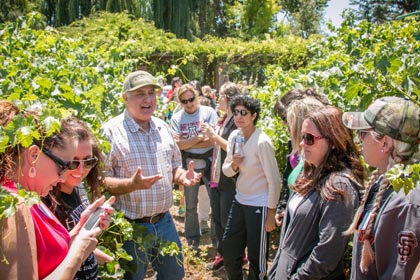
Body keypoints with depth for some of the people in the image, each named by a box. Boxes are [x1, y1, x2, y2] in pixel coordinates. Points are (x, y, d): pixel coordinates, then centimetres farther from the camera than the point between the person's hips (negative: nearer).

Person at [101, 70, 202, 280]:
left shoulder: (163, 128, 6)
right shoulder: (111, 131, -15)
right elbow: (100, 181, -17)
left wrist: (182, 176, -6)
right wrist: (131, 184, -33)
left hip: (164, 221, 7)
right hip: (131, 226, -6)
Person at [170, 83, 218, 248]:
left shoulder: (208, 112, -5)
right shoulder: (176, 118, 0)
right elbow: (178, 145, -9)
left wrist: (187, 143, -12)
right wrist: (198, 138, -18)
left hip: (209, 163, -1)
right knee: (190, 206, 14)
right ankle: (192, 240, 32)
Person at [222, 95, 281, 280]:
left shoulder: (262, 142, -20)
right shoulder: (234, 136, 0)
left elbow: (274, 180, -16)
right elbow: (226, 171, 8)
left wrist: (271, 214, -13)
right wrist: (233, 165, -15)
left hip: (259, 205, -7)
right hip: (239, 201, 7)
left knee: (256, 257, 7)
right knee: (229, 250, 16)